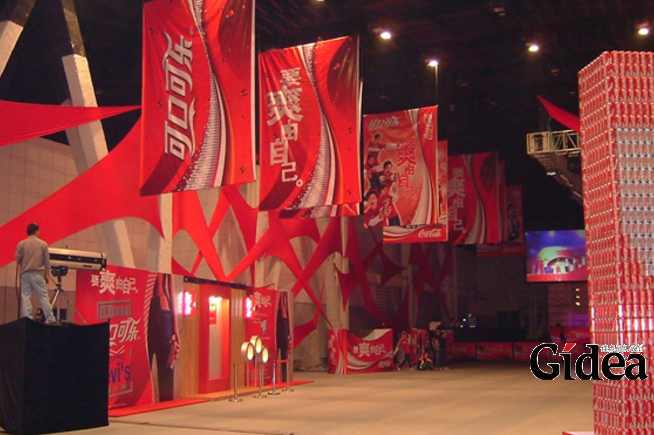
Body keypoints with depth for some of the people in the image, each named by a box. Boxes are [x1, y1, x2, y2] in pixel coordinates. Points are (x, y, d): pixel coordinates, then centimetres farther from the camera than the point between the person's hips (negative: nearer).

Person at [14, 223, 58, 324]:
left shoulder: (21, 244, 0)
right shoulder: (43, 244, 0)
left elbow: (17, 259, 3)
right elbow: (47, 262, 2)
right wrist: (47, 274, 10)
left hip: (25, 274, 1)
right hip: (38, 274, -1)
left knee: (25, 297, 4)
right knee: (43, 297, 1)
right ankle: (50, 319, -1)